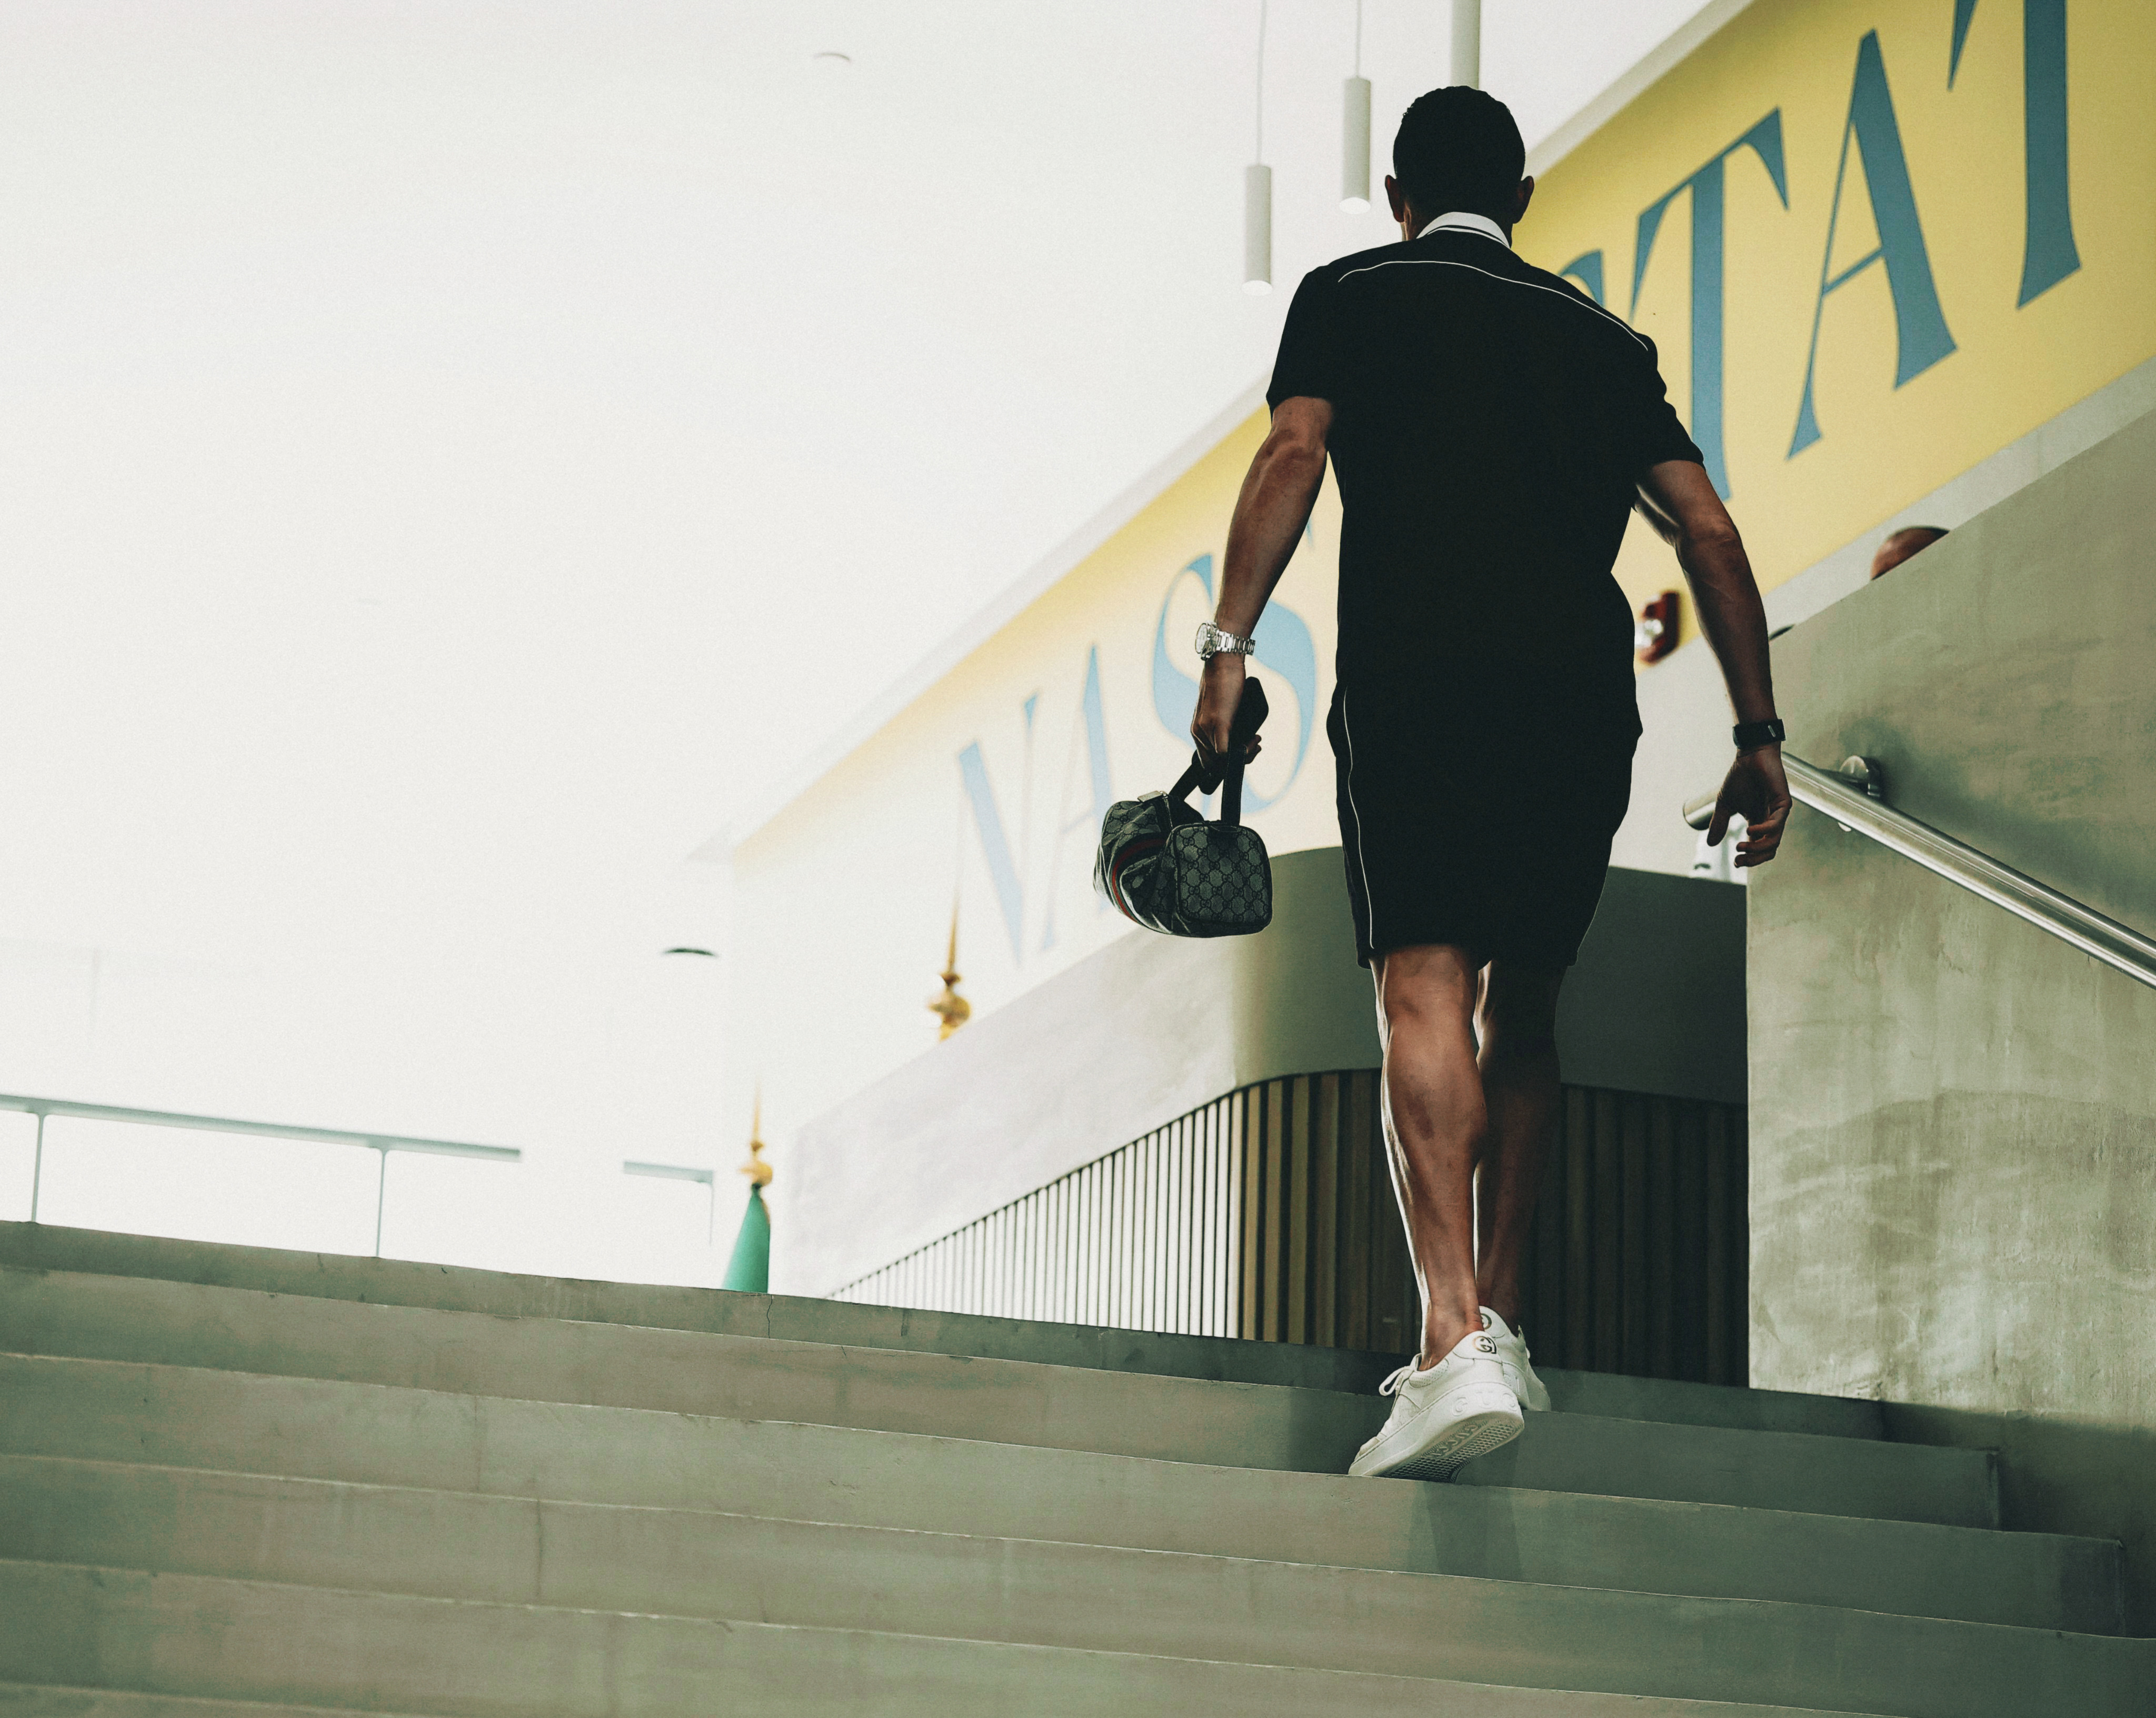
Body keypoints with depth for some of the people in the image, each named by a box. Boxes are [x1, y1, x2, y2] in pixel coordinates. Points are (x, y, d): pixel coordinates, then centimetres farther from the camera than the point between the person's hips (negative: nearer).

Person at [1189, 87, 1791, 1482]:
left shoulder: (1351, 296, 16)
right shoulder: (1601, 337, 25)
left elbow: (1296, 452, -2)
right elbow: (1708, 532, 15)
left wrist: (1229, 646, -8)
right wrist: (1760, 734, 15)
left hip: (1417, 681, -3)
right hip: (1584, 694, 4)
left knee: (1427, 994, -13)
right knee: (1524, 1004, 18)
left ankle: (1458, 1343, -29)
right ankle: (1500, 1322, 18)